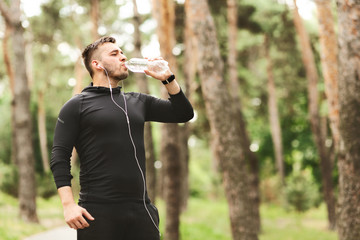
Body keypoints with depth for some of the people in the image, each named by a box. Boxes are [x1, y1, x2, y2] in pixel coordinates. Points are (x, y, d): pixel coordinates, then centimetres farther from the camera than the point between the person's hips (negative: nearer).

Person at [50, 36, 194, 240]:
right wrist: (69, 204, -14)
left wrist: (168, 79, 6)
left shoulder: (138, 102, 17)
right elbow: (60, 158, -3)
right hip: (98, 213, -4)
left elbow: (184, 113, 18)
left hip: (140, 210, 5)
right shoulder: (76, 106, 2)